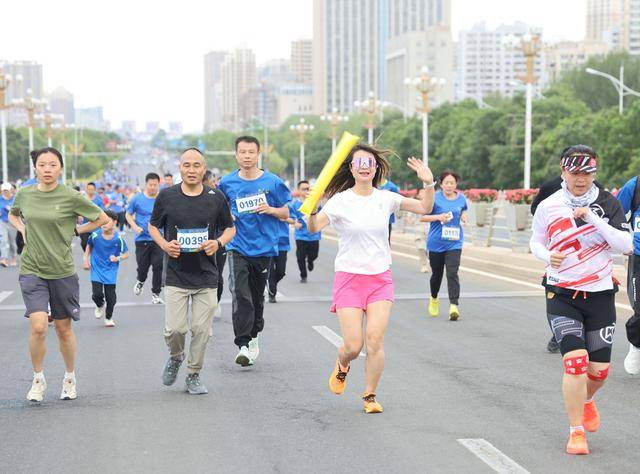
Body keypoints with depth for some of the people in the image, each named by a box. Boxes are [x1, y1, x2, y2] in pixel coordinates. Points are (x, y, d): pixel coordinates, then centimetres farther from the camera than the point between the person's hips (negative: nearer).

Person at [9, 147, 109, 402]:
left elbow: (102, 219, 2)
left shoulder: (70, 197, -8)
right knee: (38, 327, -13)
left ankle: (70, 378, 30)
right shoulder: (24, 194, 1)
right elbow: (12, 215, 24)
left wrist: (74, 230, -1)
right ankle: (38, 379, 8)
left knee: (64, 328, 10)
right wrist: (22, 229, 5)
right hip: (31, 270, 1)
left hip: (62, 271, -1)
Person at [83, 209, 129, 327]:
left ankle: (109, 317, 27)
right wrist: (86, 260, 8)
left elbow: (126, 254, -2)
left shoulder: (118, 238, -12)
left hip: (110, 271, 0)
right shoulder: (95, 235, -10)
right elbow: (89, 246, 11)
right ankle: (100, 306, 26)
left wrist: (118, 258, -19)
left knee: (110, 296, 1)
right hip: (96, 269, 0)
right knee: (97, 294, -11)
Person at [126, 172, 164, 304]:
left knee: (158, 266, -5)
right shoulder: (137, 199, -2)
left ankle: (156, 294, 7)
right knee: (142, 266, 6)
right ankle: (140, 281, 40)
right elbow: (128, 215, 7)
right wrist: (135, 227, -9)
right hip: (142, 238, 0)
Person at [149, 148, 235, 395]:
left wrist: (218, 242, -8)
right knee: (174, 329, -7)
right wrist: (164, 245, -7)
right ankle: (175, 357, 26)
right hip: (176, 276, -1)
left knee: (201, 329, 2)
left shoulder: (216, 198, 1)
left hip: (207, 276, 1)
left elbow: (230, 228, 13)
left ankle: (194, 375, 19)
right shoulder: (166, 196, 0)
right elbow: (153, 226, 13)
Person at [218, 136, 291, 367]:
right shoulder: (227, 183, 0)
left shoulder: (272, 182, -3)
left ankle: (253, 336, 35)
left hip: (263, 247, 1)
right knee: (240, 294, -16)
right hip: (238, 247, -1)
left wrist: (270, 209, -15)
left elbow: (286, 213, 4)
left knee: (257, 296, 13)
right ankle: (243, 345, -16)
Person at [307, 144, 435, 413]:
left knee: (375, 340, -9)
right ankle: (341, 366, 31)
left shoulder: (385, 199, 4)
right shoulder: (340, 201, -7)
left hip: (381, 278, 2)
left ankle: (370, 396, 9)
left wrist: (428, 183, -10)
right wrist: (312, 209, -40)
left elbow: (424, 208, 6)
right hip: (349, 278, -2)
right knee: (353, 346, -6)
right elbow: (314, 227, -20)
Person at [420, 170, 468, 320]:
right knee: (437, 274, 13)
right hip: (436, 242, -1)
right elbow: (422, 217, -7)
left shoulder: (461, 198, 4)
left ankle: (454, 306, -20)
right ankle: (434, 299, 41)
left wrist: (463, 217, 2)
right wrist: (438, 217, -21)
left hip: (454, 243, 1)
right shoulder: (434, 198, -7)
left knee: (452, 273, -14)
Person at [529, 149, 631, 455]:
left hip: (600, 295, 2)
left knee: (599, 368, 7)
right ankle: (576, 431, -3)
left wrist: (593, 219, -21)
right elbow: (536, 242, 12)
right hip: (561, 294, -1)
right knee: (576, 360, -17)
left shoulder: (607, 203, -2)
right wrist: (548, 257, -10)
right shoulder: (548, 206, -2)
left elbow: (626, 245, -11)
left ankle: (586, 400, 42)